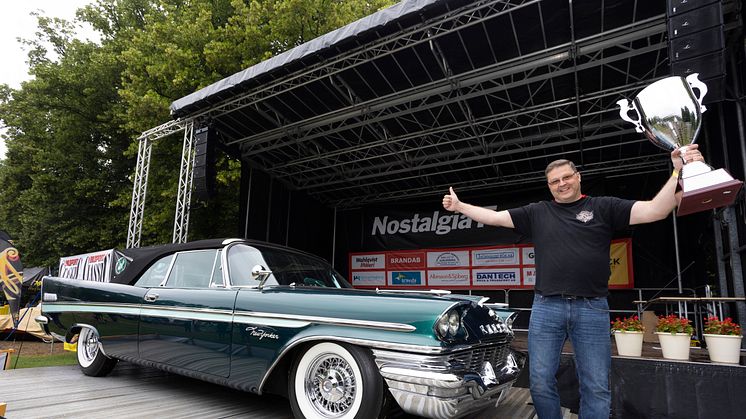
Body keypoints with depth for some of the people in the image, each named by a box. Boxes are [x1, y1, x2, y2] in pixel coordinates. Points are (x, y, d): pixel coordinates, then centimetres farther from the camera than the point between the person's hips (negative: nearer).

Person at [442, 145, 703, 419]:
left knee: (597, 388, 7)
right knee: (540, 382, 6)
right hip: (546, 307, 1)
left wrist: (678, 172, -14)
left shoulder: (604, 207, 7)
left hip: (592, 309, -1)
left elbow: (655, 211, -2)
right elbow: (494, 217, 11)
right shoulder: (537, 213, 11)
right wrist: (459, 206, 9)